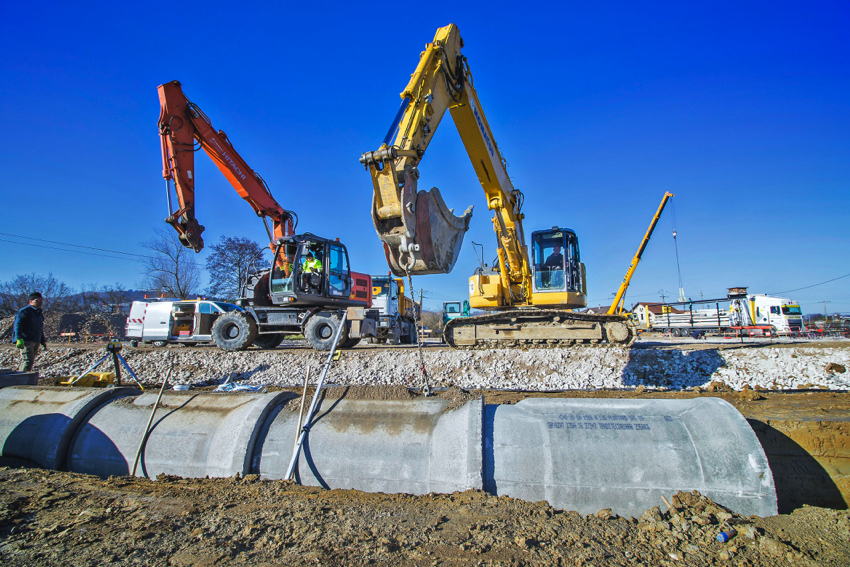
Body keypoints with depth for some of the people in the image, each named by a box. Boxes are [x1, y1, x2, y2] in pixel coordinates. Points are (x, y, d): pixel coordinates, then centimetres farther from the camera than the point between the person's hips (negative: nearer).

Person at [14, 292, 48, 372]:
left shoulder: (40, 314, 21)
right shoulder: (24, 312, -5)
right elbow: (17, 326, -13)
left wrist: (43, 341, 24)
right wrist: (19, 339, -24)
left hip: (36, 342, 8)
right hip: (26, 341, -8)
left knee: (31, 361, 9)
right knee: (28, 361, -16)